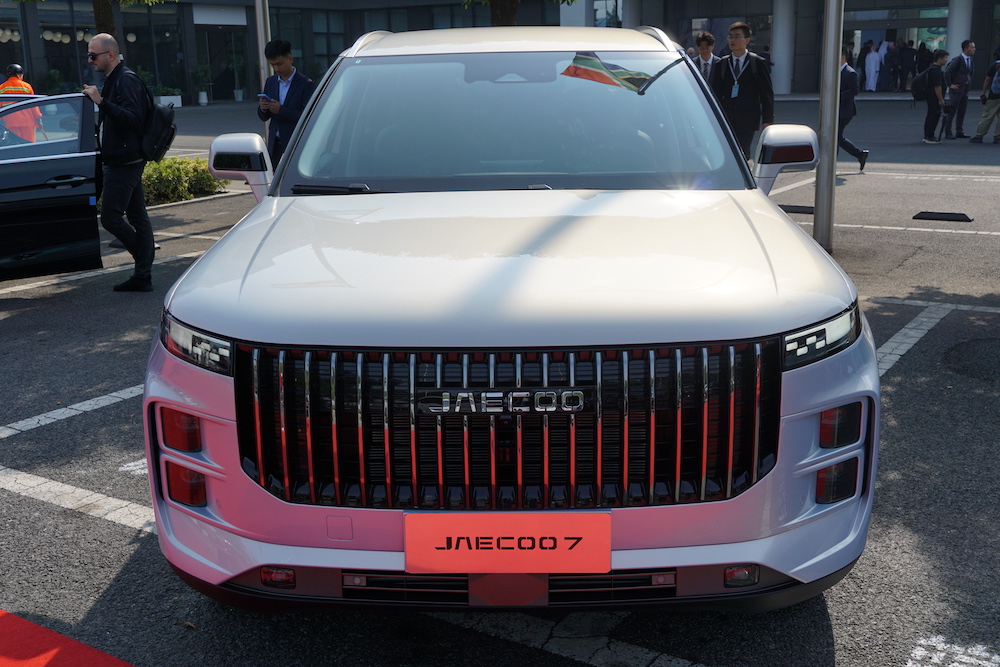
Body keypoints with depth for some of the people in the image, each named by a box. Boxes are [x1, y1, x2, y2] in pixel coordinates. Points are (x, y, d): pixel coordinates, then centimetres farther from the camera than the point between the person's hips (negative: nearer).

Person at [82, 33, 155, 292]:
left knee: (110, 216, -9)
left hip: (124, 162, -11)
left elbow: (133, 117, -25)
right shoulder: (114, 80, 20)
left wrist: (101, 101, -28)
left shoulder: (126, 80, -13)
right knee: (137, 216, 8)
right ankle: (143, 276, 11)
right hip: (123, 161, 11)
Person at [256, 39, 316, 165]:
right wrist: (263, 108, -8)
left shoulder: (306, 84, -6)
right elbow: (264, 117, 16)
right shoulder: (270, 82, 14)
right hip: (274, 146, 5)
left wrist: (281, 110, -20)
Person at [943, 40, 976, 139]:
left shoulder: (970, 60, 10)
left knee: (962, 112, 10)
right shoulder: (957, 59, -14)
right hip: (956, 90, -8)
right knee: (951, 112, -3)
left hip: (965, 90, 8)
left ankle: (959, 132, 17)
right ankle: (948, 133, 2)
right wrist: (950, 84, -14)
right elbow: (947, 71, -17)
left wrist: (969, 84, 13)